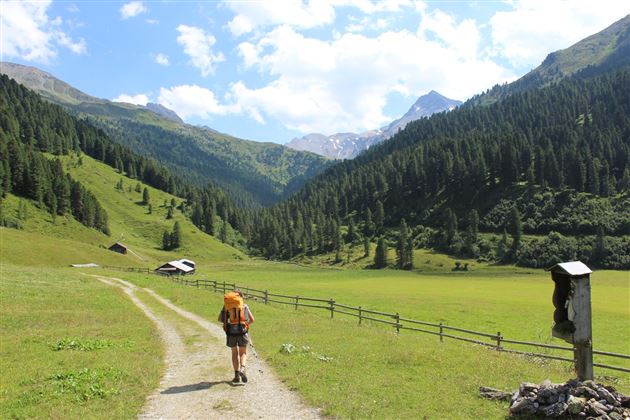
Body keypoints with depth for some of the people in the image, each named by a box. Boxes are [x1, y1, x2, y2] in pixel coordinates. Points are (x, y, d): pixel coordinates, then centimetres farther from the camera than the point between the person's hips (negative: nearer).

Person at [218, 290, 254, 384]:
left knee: (235, 353, 16)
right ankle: (242, 368, -15)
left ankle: (237, 375, 7)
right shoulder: (245, 306, 7)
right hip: (242, 331, -1)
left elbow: (220, 319, 4)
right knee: (243, 353, 12)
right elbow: (252, 320, 6)